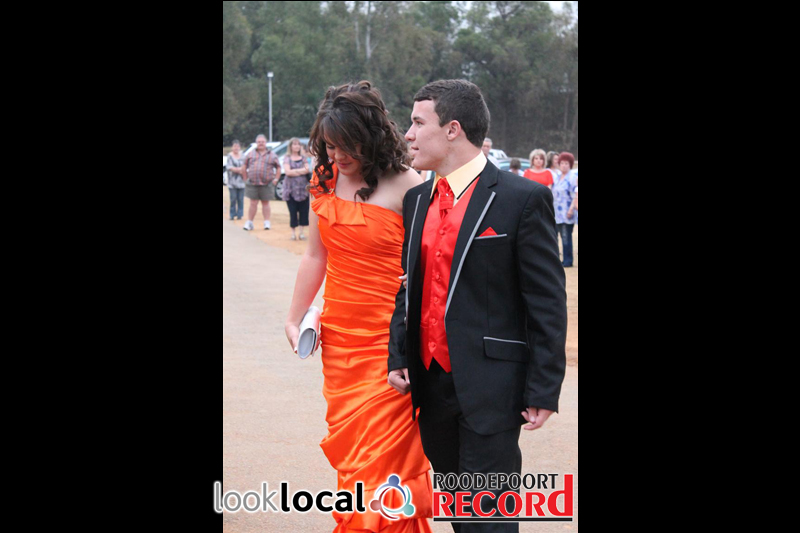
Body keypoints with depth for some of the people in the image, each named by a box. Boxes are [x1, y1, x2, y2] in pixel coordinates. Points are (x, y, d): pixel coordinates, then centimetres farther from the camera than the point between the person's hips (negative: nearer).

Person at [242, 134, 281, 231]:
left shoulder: (272, 155, 6)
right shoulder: (251, 154, 10)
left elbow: (278, 168, 10)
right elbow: (244, 167, 16)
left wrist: (276, 179, -1)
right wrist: (246, 179, 9)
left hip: (266, 184, -1)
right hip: (252, 183, 1)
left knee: (265, 203, 6)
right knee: (253, 203, 1)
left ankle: (267, 222, 12)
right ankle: (249, 222, 6)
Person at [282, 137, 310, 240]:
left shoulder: (303, 158, 13)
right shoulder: (287, 158, 5)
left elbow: (307, 170, -1)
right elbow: (287, 172, -9)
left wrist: (294, 171, -9)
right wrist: (301, 171, -5)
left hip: (303, 188, 2)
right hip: (291, 188, -2)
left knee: (303, 211, -1)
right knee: (293, 211, -3)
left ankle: (301, 232, 6)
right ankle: (293, 232, 4)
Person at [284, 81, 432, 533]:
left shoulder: (405, 186, -11)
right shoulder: (326, 180, 6)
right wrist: (295, 318, 13)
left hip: (387, 340, -5)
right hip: (339, 336, 5)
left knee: (382, 453, -3)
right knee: (348, 445, 12)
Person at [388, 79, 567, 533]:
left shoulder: (523, 199, -10)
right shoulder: (418, 200, 11)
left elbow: (547, 302, -10)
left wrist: (543, 389, -12)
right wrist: (398, 355, 5)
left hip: (490, 386, -7)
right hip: (431, 382, 7)